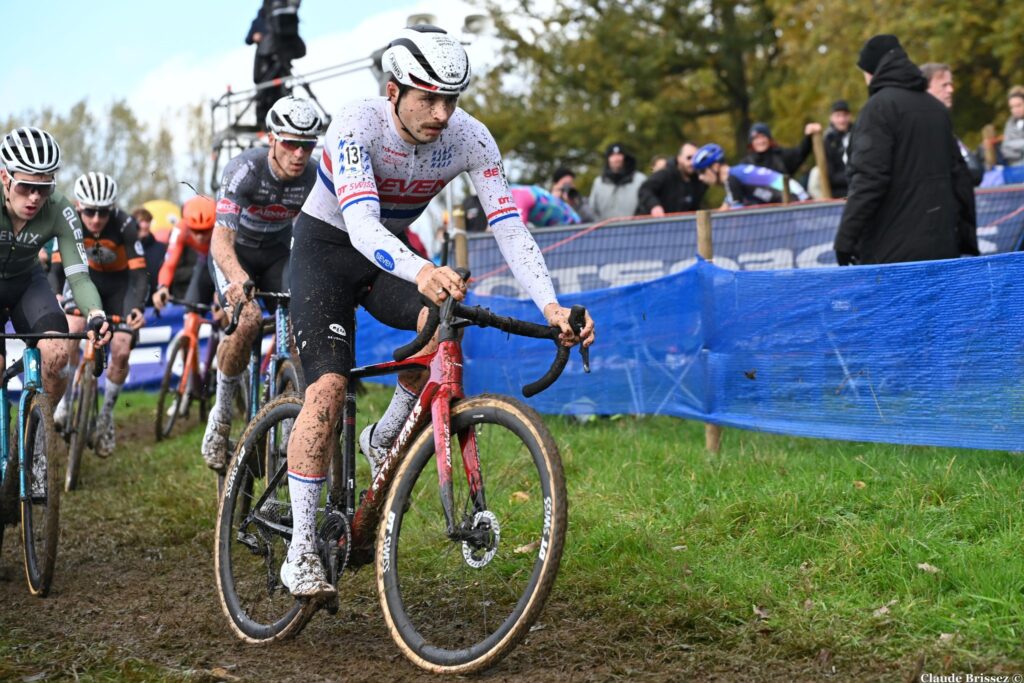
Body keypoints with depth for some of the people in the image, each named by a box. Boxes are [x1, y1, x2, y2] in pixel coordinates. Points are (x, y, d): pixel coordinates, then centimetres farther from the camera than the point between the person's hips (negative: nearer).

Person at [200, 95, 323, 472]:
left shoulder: (315, 177, -18)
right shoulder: (246, 169, -28)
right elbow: (221, 239, -37)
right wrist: (239, 279, -57)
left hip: (277, 254, 3)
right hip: (234, 252, -3)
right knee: (248, 317, -30)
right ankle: (222, 414, -12)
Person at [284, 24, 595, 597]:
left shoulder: (470, 139, -18)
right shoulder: (357, 126, -30)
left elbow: (510, 227, -23)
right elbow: (361, 224, -43)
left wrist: (550, 305, -38)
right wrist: (421, 270, -63)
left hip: (392, 252, 4)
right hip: (326, 247, -4)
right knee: (328, 385, -21)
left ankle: (384, 440, 0)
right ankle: (301, 552, -14)